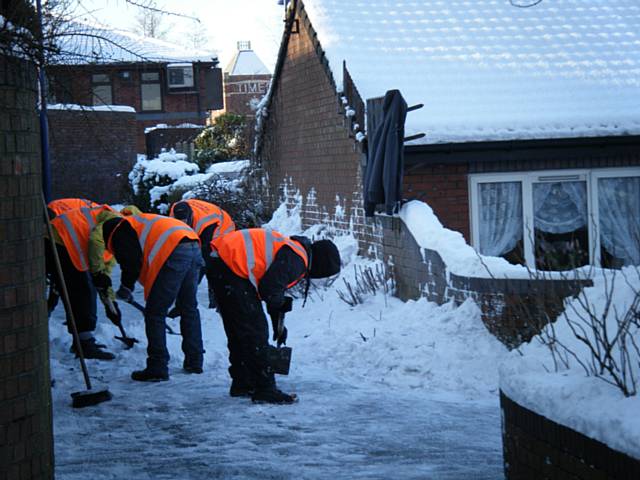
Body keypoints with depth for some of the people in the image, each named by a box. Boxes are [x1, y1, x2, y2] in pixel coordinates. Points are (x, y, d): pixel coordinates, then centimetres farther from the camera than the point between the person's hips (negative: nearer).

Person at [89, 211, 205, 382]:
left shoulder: (117, 230, 7)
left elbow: (132, 261, -7)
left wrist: (126, 287, 6)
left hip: (174, 253, -9)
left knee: (155, 313, 0)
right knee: (189, 308, 21)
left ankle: (157, 367, -1)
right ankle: (194, 362, 28)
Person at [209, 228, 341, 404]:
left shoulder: (291, 250, 20)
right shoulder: (296, 259, -12)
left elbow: (274, 288, 30)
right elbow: (269, 288, -19)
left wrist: (278, 325, 35)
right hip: (234, 268, -11)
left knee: (237, 331, 20)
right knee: (255, 332, -6)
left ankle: (242, 383, 30)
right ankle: (264, 389, -2)